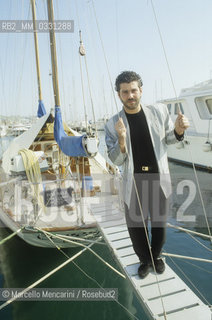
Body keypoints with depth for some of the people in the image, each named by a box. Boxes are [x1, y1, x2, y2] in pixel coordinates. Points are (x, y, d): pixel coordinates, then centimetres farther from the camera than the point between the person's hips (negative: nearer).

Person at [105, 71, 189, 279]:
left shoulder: (160, 111, -3)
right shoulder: (112, 124, -6)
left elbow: (168, 139, 13)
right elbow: (116, 161, -8)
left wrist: (178, 131, -9)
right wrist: (121, 139, -25)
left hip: (159, 179, 1)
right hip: (134, 183, -1)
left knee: (159, 223, 16)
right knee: (135, 226, 10)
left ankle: (156, 256, 47)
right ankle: (145, 260, 41)